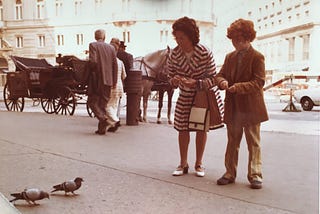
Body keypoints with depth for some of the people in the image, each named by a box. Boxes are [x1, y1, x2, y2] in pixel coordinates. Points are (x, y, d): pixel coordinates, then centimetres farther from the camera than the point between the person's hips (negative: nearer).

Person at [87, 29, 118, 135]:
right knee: (103, 104, 10)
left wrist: (91, 71, 1)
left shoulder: (93, 45, -4)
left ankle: (105, 119, -16)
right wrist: (114, 81, 10)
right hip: (108, 80, 5)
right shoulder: (111, 48, 9)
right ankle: (101, 128, 11)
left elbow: (93, 61, -19)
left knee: (92, 101, 5)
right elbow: (115, 65, 6)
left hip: (97, 79, -5)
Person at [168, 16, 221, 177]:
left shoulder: (205, 53, -20)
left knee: (201, 128, 6)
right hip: (184, 98, 3)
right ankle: (183, 164, 18)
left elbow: (213, 79, -16)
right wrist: (175, 80, -23)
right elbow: (171, 76, 2)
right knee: (183, 129, 3)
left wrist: (196, 83, -32)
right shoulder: (174, 54, -10)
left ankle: (199, 164, 21)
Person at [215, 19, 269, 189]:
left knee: (254, 143, 6)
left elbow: (259, 82, -13)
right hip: (233, 108, 5)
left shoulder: (257, 57, -6)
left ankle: (255, 175, 15)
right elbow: (220, 75, 12)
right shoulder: (230, 57, 11)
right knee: (232, 142, 12)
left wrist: (239, 87, -24)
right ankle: (230, 173, 21)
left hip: (251, 108, -5)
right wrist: (222, 81, -12)